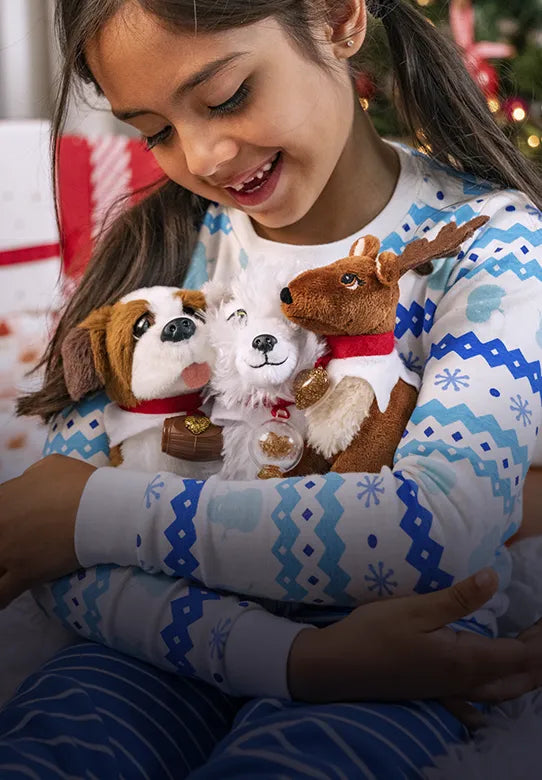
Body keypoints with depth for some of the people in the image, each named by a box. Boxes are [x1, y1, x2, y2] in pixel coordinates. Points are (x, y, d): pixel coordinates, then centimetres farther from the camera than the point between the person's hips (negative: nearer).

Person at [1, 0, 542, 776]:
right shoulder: (162, 245, 2)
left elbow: (443, 531, -22)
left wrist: (99, 513, -18)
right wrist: (295, 654, -23)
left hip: (403, 652, -2)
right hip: (178, 649, 3)